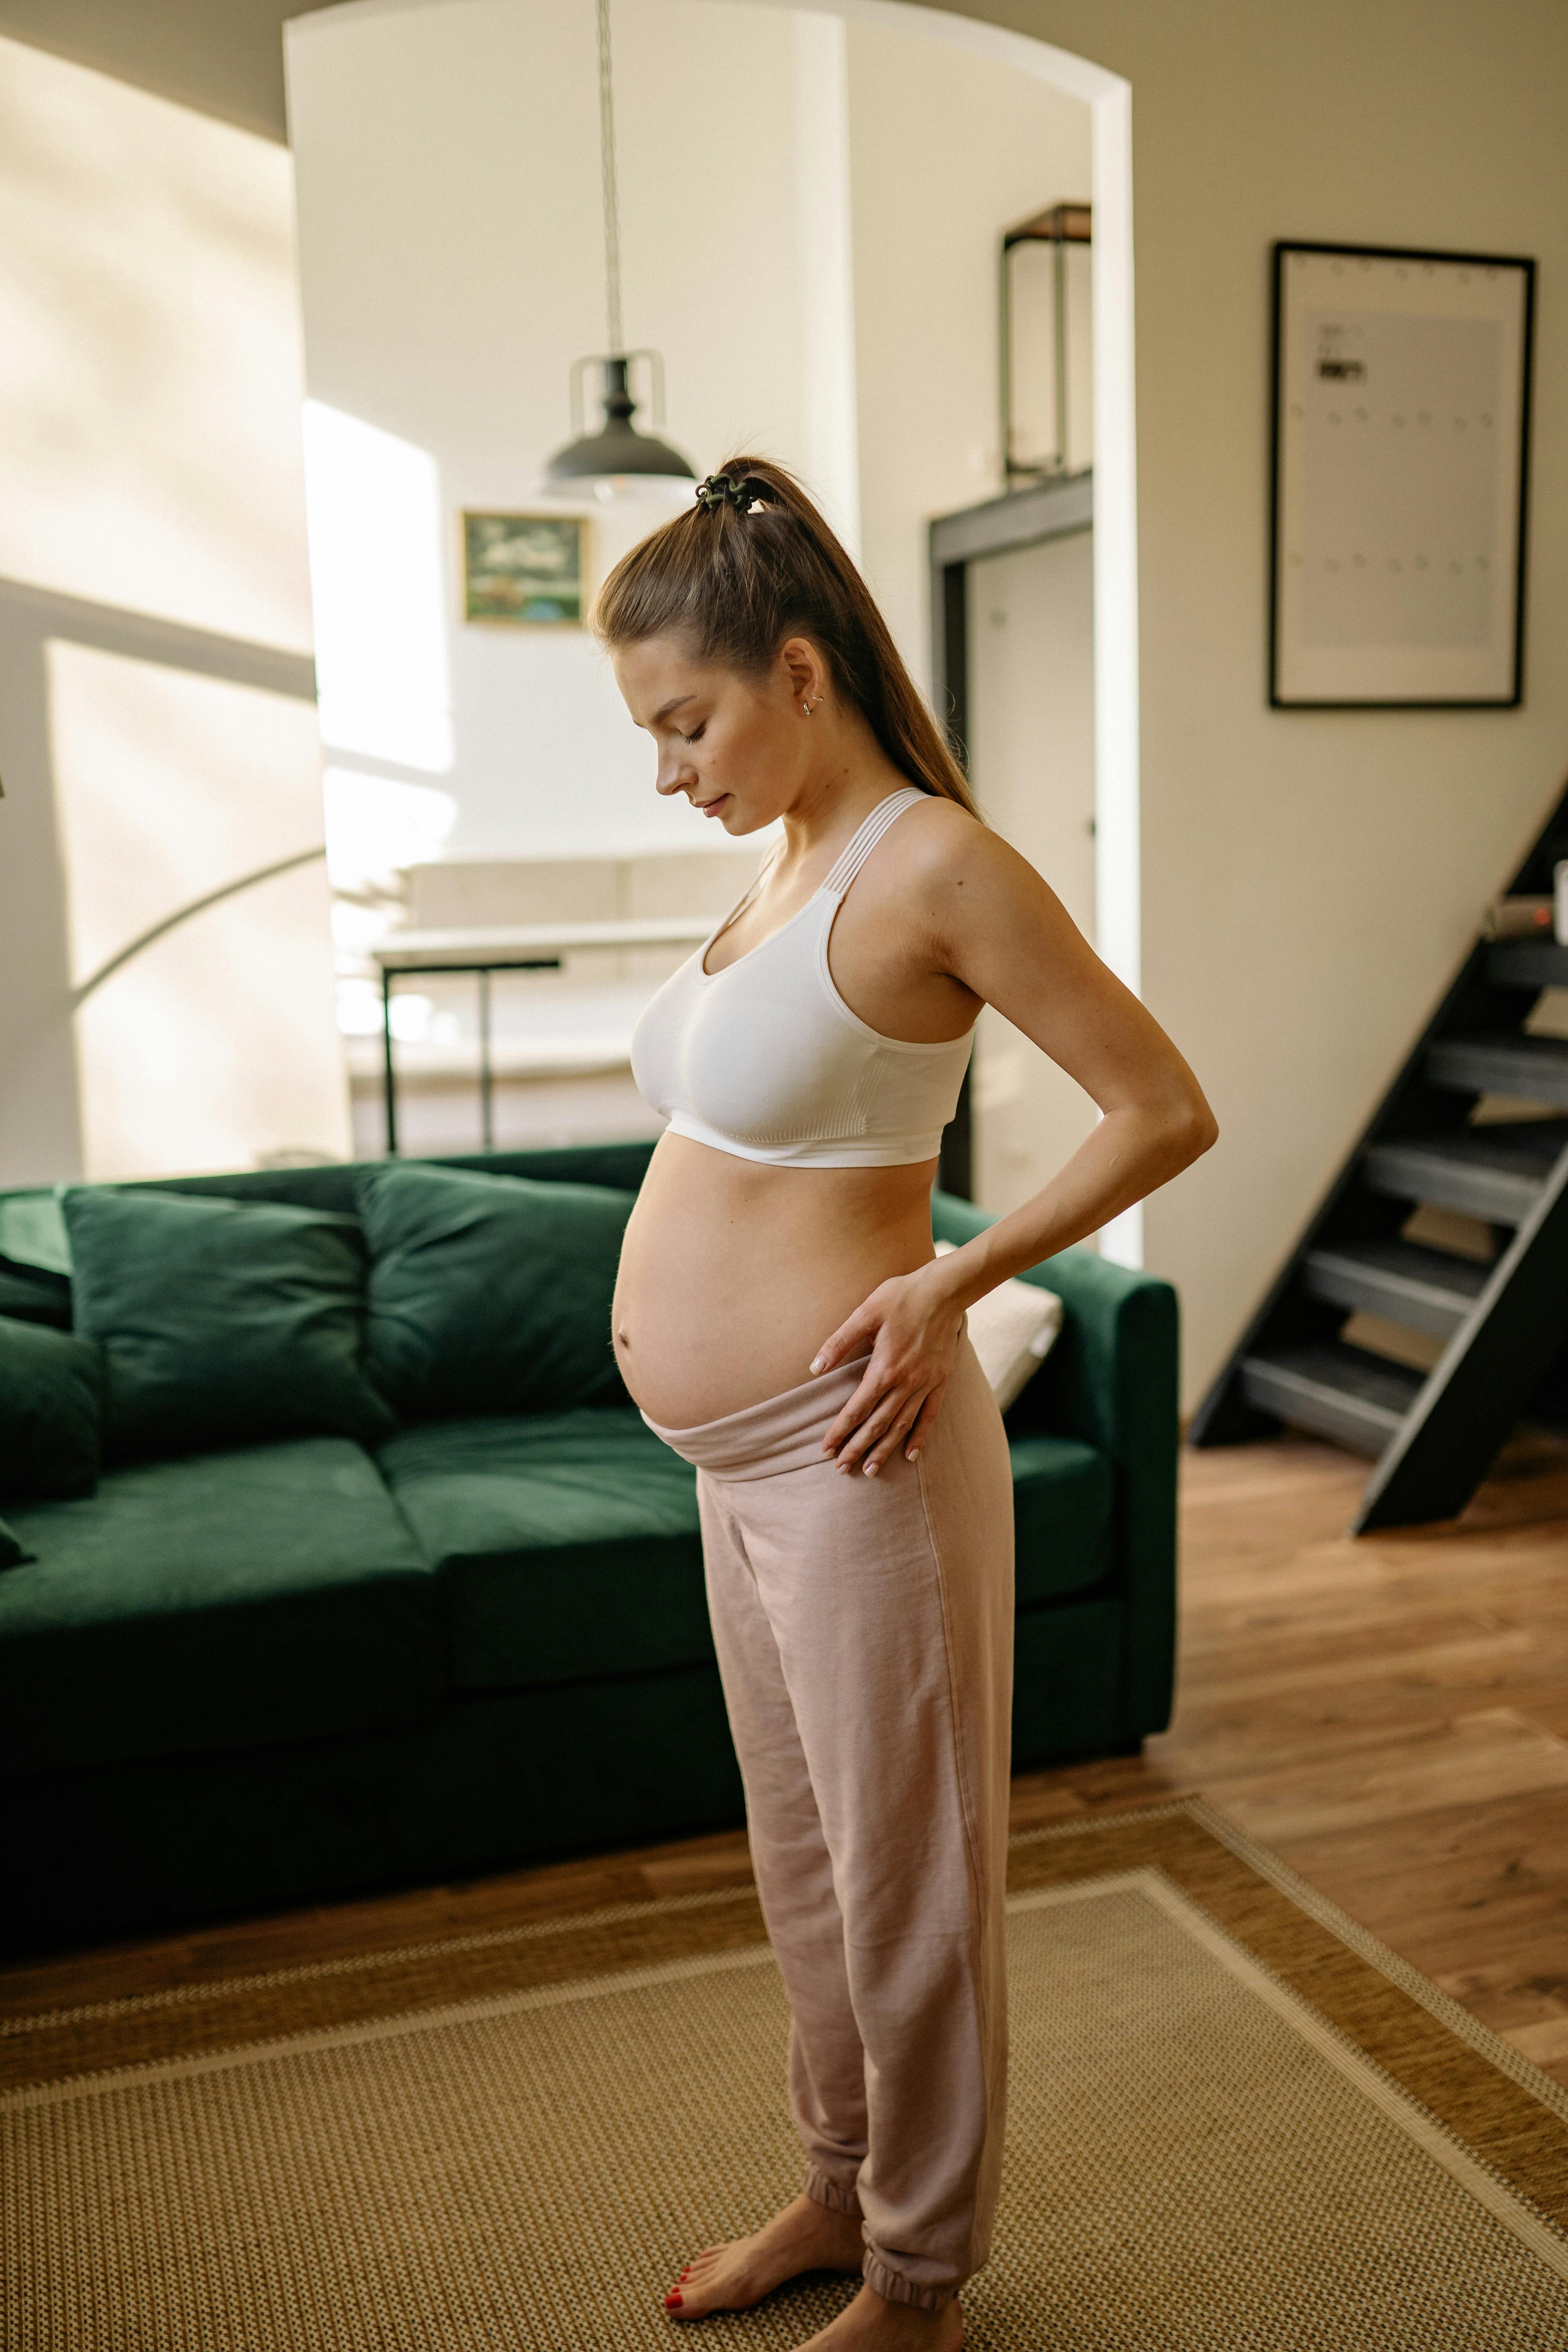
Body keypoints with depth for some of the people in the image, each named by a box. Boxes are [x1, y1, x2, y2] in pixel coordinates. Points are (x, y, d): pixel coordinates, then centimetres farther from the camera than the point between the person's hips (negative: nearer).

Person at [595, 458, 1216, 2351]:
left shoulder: (933, 864, -16)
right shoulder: (789, 857, 9)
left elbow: (1166, 1113, -15)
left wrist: (950, 1284, -16)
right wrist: (700, 1290, 12)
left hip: (845, 1453, -9)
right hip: (735, 1455, 9)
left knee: (898, 1873, 10)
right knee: (800, 1856, 22)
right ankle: (842, 2181, 43)